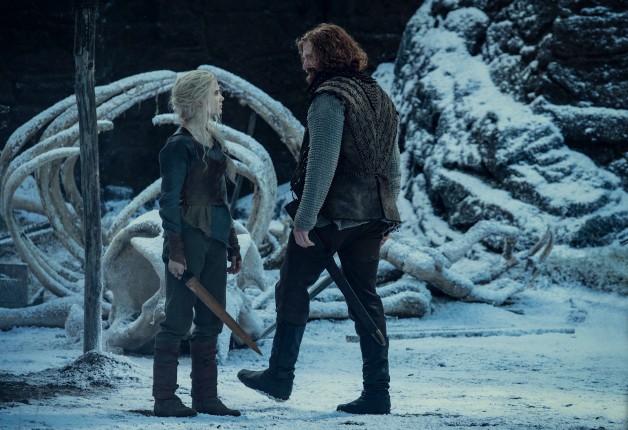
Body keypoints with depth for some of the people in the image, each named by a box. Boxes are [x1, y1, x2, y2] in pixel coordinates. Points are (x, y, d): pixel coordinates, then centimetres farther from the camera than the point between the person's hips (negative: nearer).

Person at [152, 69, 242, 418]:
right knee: (178, 319, -5)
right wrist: (174, 250, -17)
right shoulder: (180, 146, -9)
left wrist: (233, 246, 19)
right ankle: (164, 398, -1)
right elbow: (169, 201, -12)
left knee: (210, 322, 8)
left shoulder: (215, 142, 15)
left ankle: (206, 396, 12)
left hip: (214, 239, 8)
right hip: (189, 236, -8)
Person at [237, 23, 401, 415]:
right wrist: (388, 216, 22)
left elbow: (322, 162, -19)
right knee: (366, 298, 8)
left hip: (331, 213, -8)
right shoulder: (380, 98, 15)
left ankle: (280, 375, 12)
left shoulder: (330, 97, -11)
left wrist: (305, 217, -18)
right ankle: (376, 392, 4)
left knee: (293, 287, 6)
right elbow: (394, 166, 18)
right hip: (372, 215, 8)